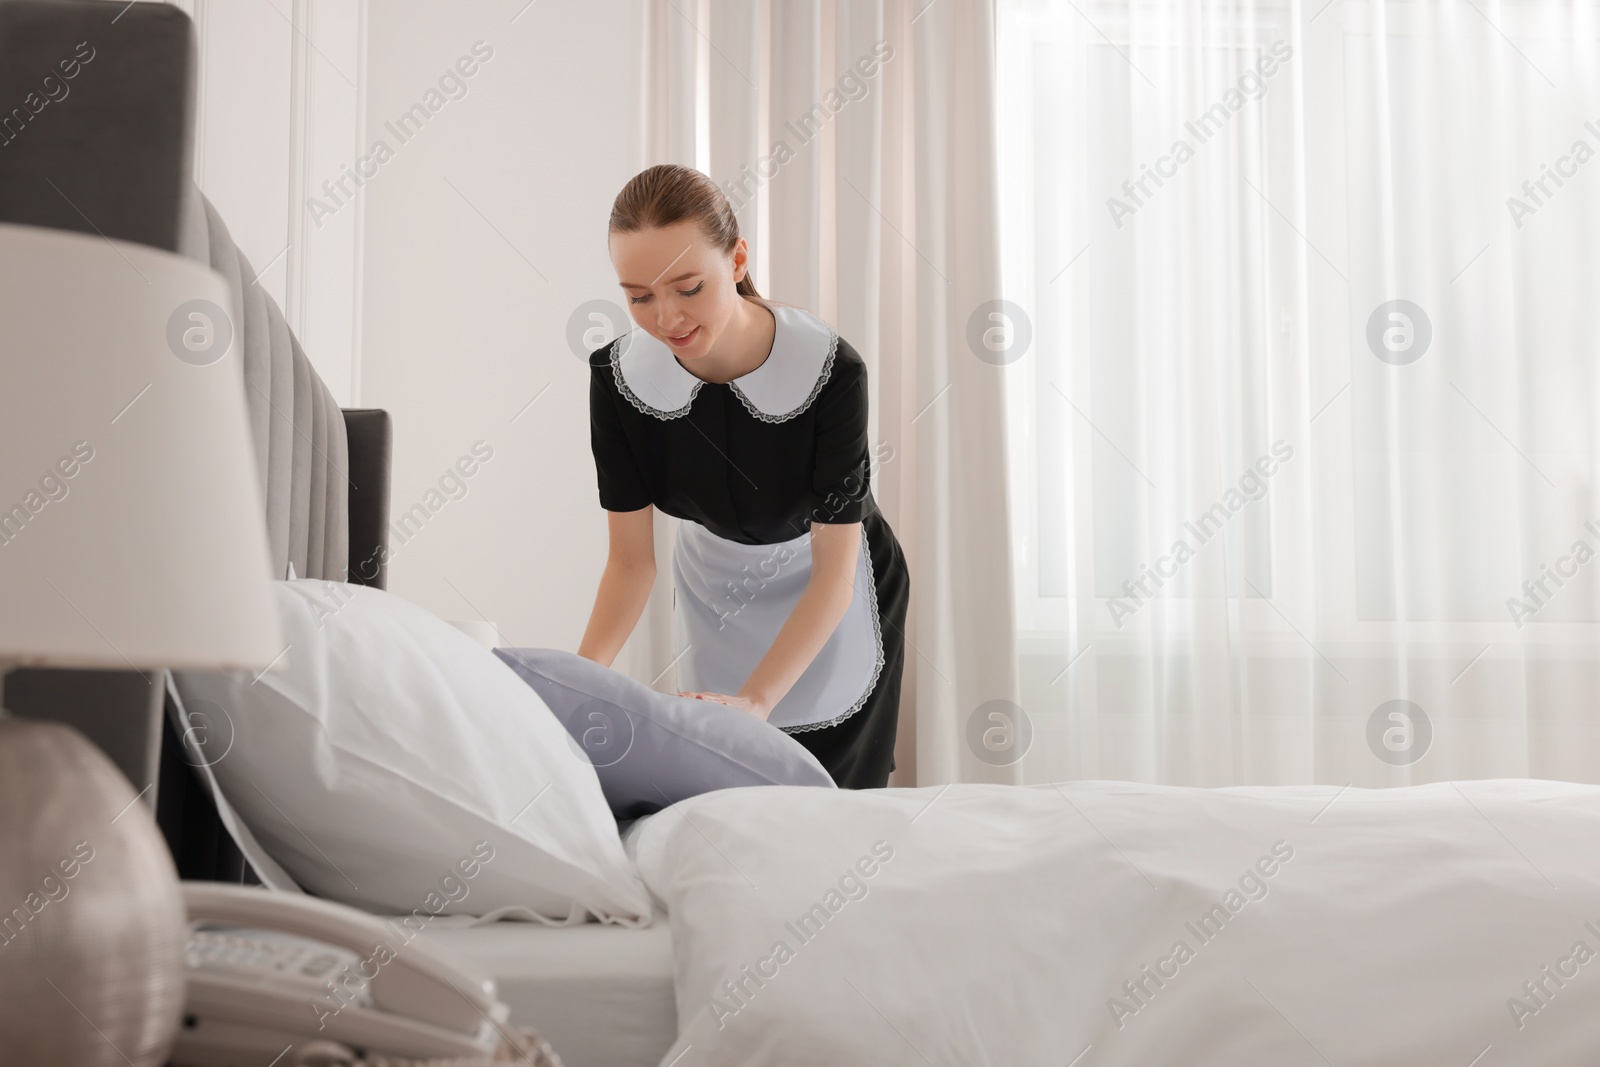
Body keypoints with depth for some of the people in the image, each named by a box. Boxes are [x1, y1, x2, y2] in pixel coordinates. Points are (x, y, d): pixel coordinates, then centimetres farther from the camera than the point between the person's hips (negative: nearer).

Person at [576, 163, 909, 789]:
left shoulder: (830, 369, -31)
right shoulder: (619, 377, -21)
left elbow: (835, 574, -28)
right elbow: (630, 559, -14)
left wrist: (754, 702, -39)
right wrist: (581, 675, -32)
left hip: (827, 595, -2)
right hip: (714, 589, 2)